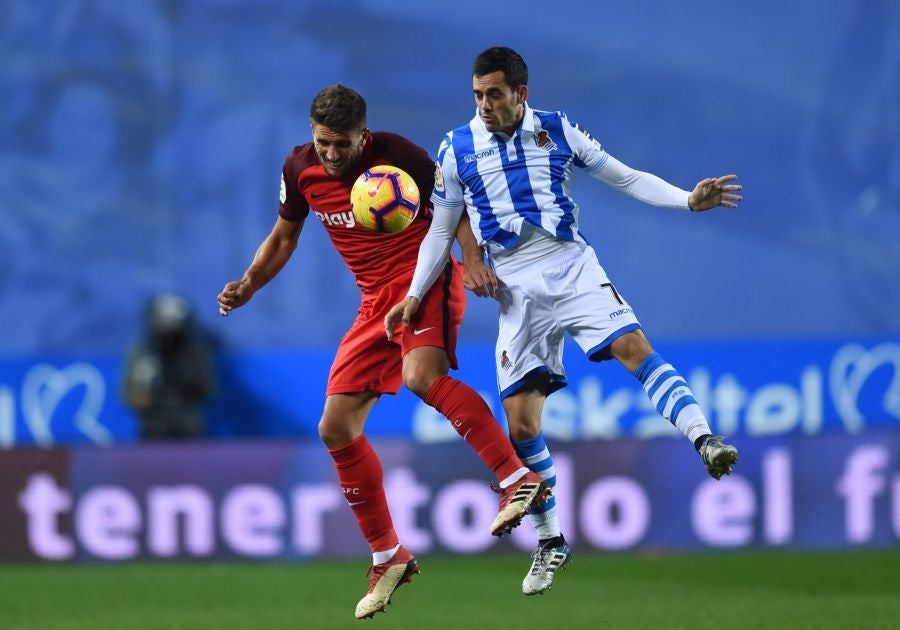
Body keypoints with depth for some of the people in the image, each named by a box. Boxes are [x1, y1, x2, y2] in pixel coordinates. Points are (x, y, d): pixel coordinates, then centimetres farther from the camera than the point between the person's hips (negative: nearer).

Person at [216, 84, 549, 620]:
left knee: (421, 375, -37)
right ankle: (388, 558, 12)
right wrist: (248, 286, 3)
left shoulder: (399, 156, -14)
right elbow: (285, 236, 18)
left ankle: (519, 479, -37)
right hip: (378, 300, 7)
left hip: (427, 278, -7)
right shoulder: (301, 169, 1)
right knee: (336, 428, 0)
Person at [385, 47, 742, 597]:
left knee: (633, 346, -29)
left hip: (573, 268, -1)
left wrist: (689, 199, -5)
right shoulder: (457, 150, 2)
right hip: (517, 292, 1)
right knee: (521, 423, -2)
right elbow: (441, 230, 11)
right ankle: (551, 542, 13)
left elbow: (627, 178, 8)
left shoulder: (559, 132, 2)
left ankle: (704, 439, -38)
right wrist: (415, 296, 2)